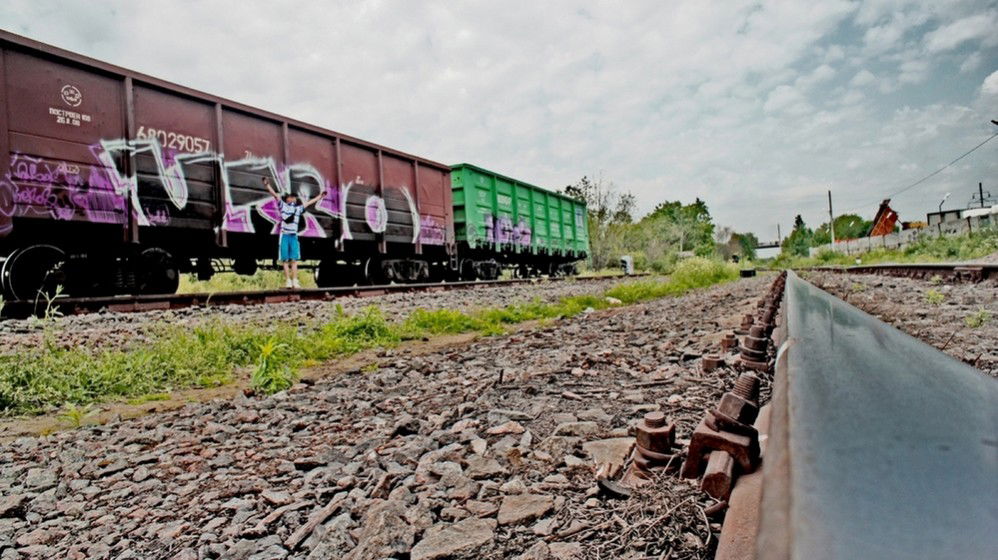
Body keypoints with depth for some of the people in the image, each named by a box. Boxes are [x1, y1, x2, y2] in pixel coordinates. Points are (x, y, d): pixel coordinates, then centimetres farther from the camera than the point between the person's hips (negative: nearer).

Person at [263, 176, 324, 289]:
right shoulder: (283, 205, 6)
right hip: (284, 235, -3)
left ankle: (294, 281, -5)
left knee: (294, 260, -3)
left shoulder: (298, 208, 15)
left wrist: (320, 195, 29)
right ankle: (288, 281, -1)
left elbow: (310, 202, 23)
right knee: (285, 260, -1)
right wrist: (267, 184, -10)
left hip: (294, 236, 3)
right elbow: (275, 194, -2)